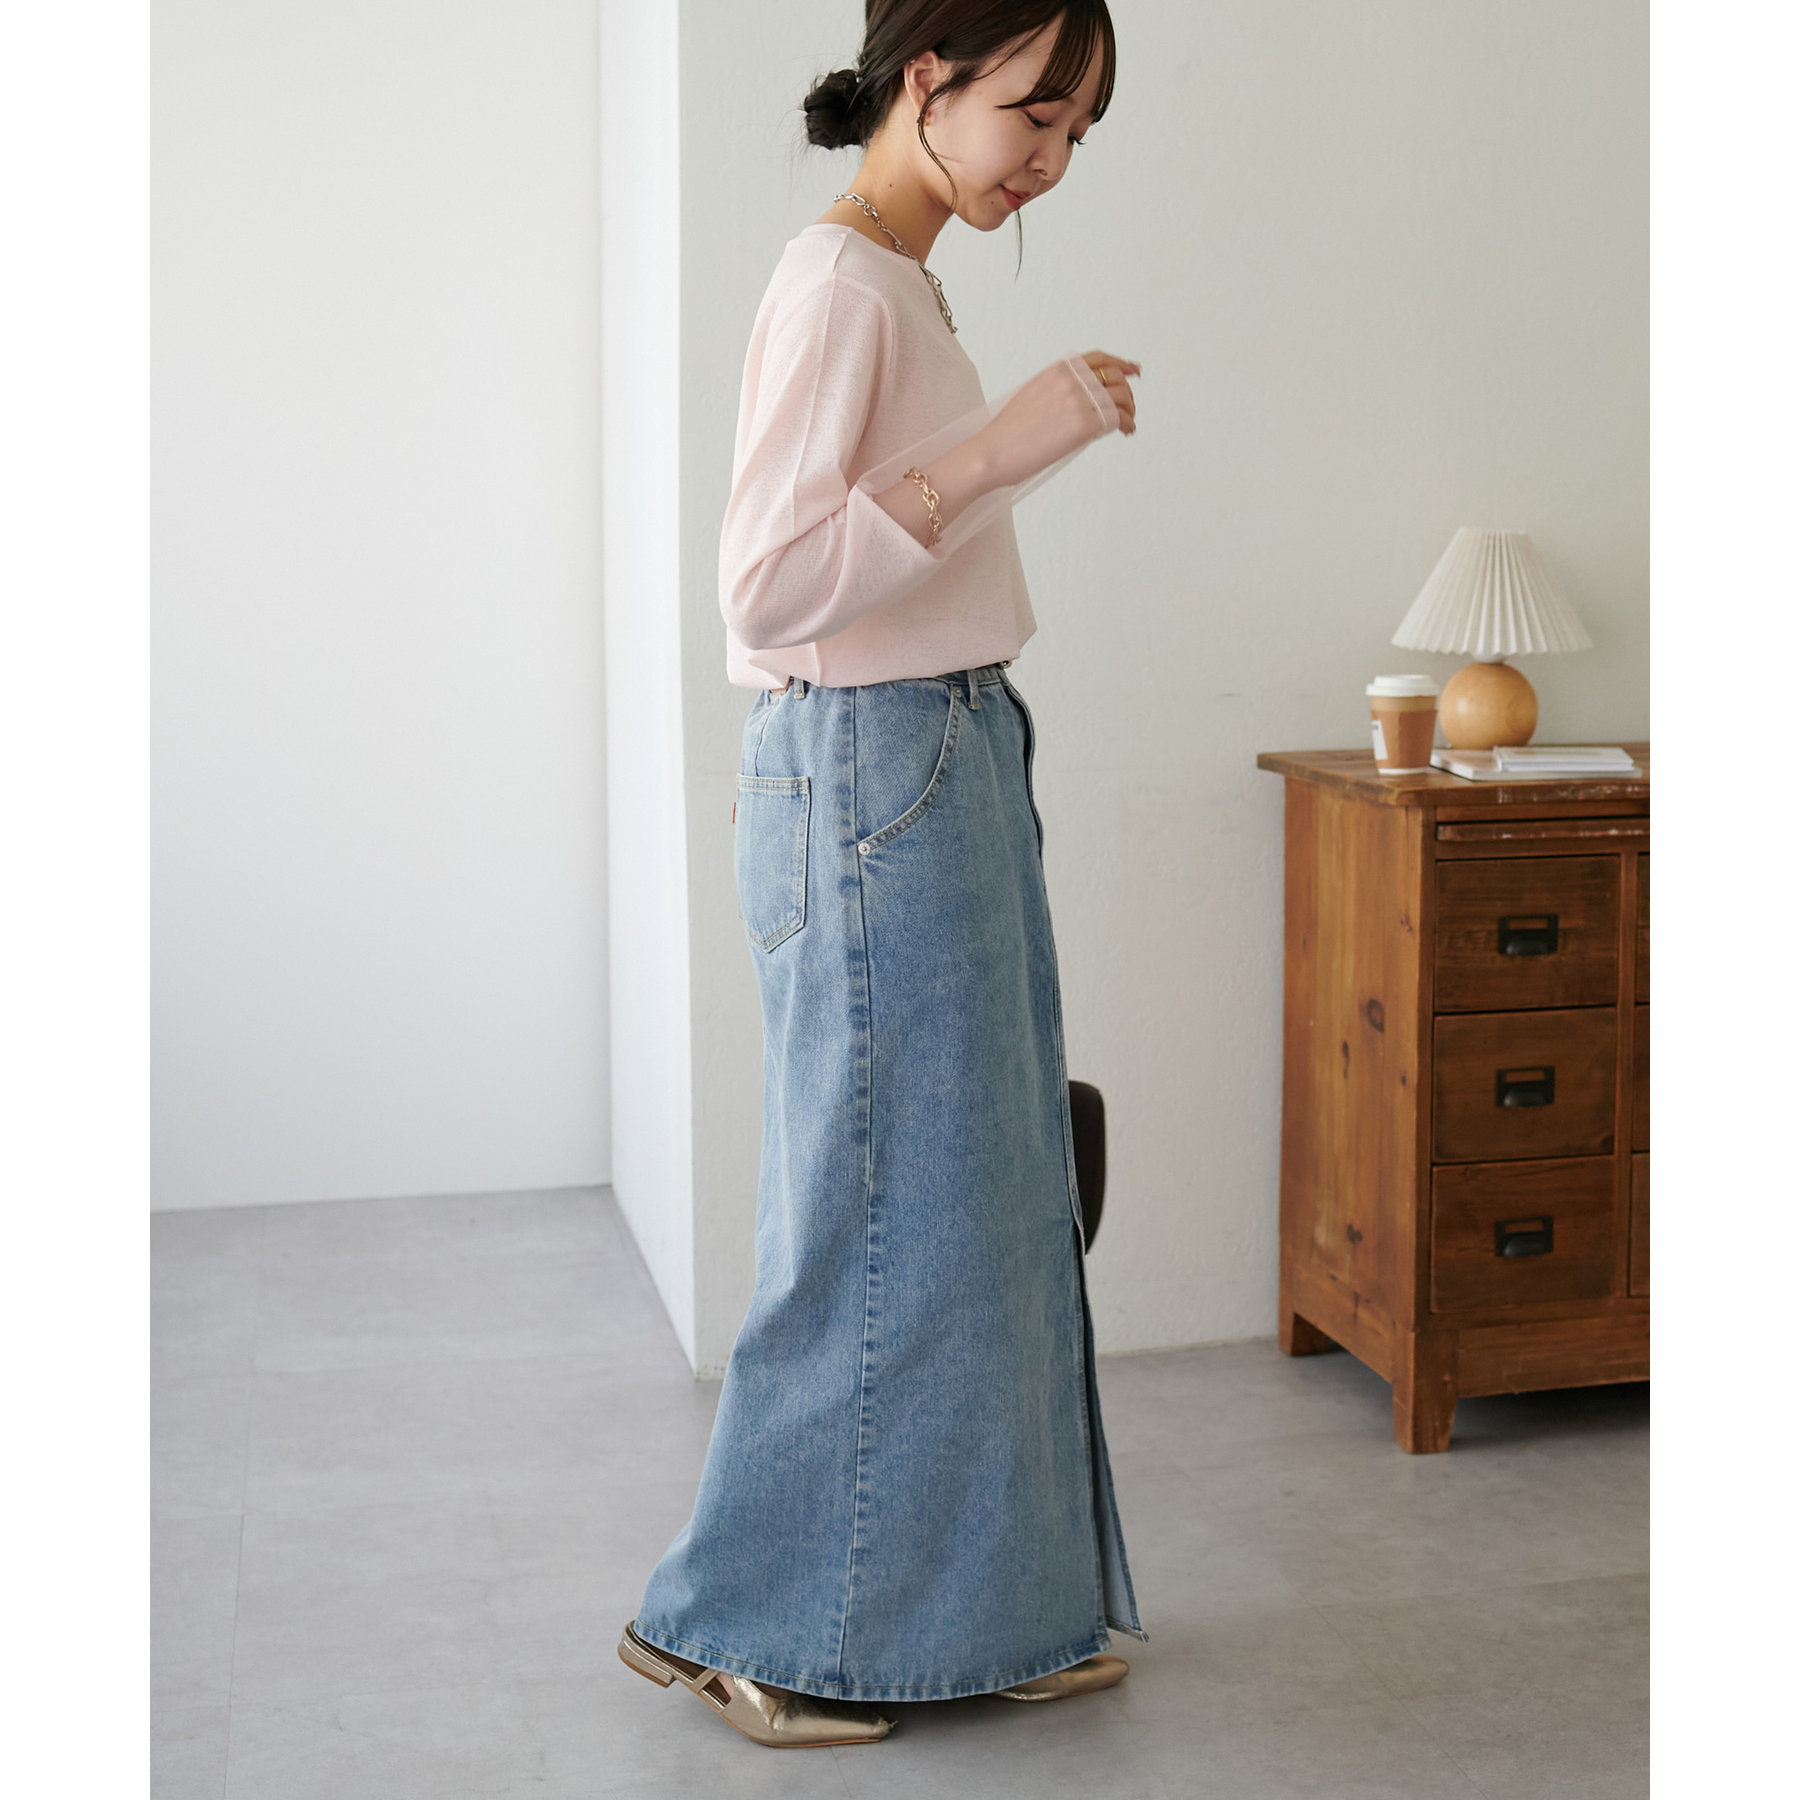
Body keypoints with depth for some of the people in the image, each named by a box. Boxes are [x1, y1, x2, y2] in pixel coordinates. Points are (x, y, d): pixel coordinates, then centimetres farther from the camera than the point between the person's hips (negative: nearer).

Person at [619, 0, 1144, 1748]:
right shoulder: (837, 283, -15)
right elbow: (768, 591, -23)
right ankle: (726, 1621, 14)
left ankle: (985, 1613, 26)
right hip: (873, 782, -10)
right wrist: (1001, 448, -26)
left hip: (951, 780, 10)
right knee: (884, 1217, -2)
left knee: (987, 1204, 13)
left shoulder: (901, 282, 15)